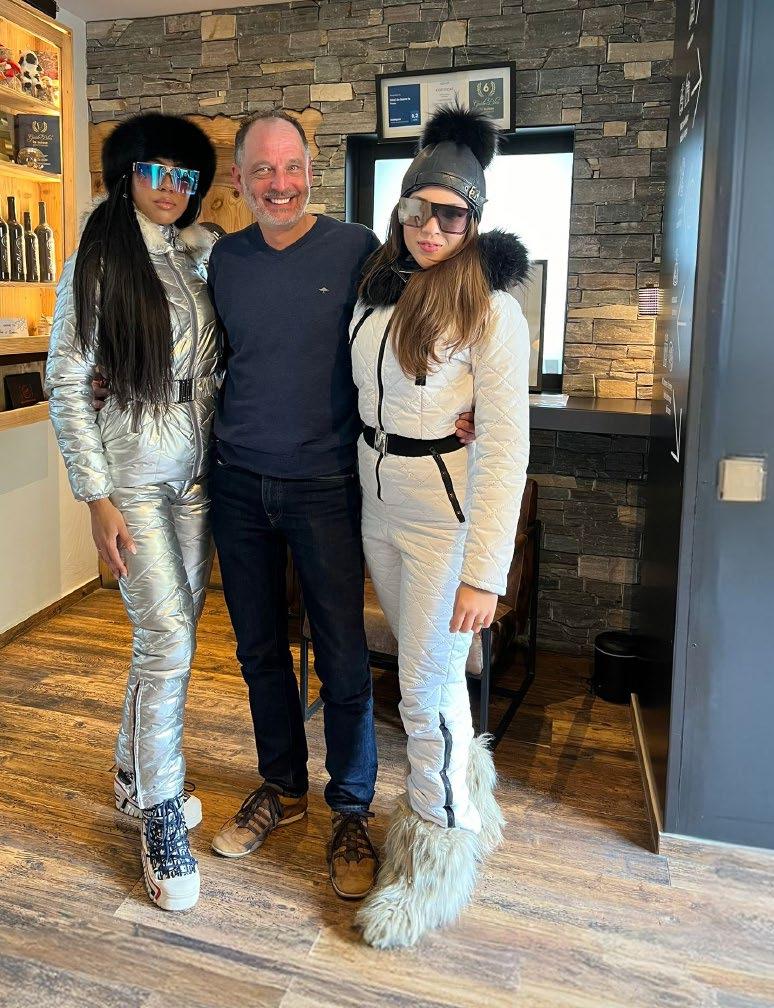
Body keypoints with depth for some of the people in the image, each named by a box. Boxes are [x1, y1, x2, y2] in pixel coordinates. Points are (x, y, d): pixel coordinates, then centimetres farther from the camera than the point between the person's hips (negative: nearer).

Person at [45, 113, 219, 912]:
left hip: (199, 468, 6)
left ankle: (134, 773, 33)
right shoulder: (97, 263, -7)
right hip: (135, 470, -6)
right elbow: (65, 384, -9)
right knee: (168, 641, -7)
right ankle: (161, 821, 11)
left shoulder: (204, 254, 9)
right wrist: (97, 497, -14)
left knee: (172, 630, 13)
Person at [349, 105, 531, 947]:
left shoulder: (489, 310, -14)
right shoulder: (376, 291, 5)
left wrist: (485, 570, -21)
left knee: (427, 691, 2)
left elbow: (505, 446, -18)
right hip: (379, 507, 6)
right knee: (425, 668, 19)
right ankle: (462, 795, 44)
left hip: (448, 514, -6)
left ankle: (437, 863, 25)